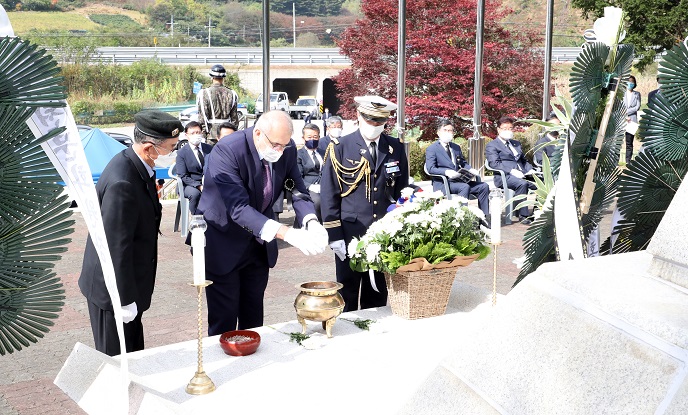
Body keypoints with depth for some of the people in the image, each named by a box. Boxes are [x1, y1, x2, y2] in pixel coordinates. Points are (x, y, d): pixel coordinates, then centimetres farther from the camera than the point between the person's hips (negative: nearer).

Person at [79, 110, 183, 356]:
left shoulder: (135, 166, 0)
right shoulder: (122, 183, -30)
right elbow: (116, 247, -27)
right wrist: (125, 300, -22)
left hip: (130, 279, 9)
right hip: (112, 289, -9)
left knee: (134, 351, 22)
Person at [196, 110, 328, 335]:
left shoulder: (287, 150, -10)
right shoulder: (227, 151, -28)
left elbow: (299, 191, -5)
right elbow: (238, 208, -34)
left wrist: (312, 222, -27)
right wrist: (286, 233, -43)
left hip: (259, 243, 5)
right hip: (223, 243, -5)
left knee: (253, 317, 15)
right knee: (224, 321, 2)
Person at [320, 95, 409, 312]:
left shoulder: (396, 149, 5)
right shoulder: (340, 148, -3)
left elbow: (402, 192, 12)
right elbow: (328, 194, -3)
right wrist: (334, 235, -8)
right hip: (350, 234, -2)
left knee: (378, 295, 12)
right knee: (347, 294, 7)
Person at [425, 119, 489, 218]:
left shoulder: (456, 147, 23)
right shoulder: (431, 149, 0)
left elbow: (463, 163, 28)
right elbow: (430, 168, -12)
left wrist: (470, 170, 3)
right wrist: (446, 172, -29)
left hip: (459, 180, 7)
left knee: (484, 186, -11)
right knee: (465, 187, -34)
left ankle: (484, 216, -10)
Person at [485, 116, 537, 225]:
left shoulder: (516, 143, 29)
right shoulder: (492, 145, 5)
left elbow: (524, 160, 30)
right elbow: (494, 163, -9)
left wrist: (530, 169, 7)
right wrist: (512, 171, -22)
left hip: (522, 174, 6)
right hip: (504, 177, -6)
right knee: (522, 183, -36)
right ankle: (523, 215, -28)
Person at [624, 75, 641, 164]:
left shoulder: (637, 94, 12)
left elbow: (638, 107, 4)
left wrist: (627, 111, -6)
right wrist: (624, 116, -6)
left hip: (632, 120, 0)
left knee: (629, 142, -3)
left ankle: (628, 161, -2)